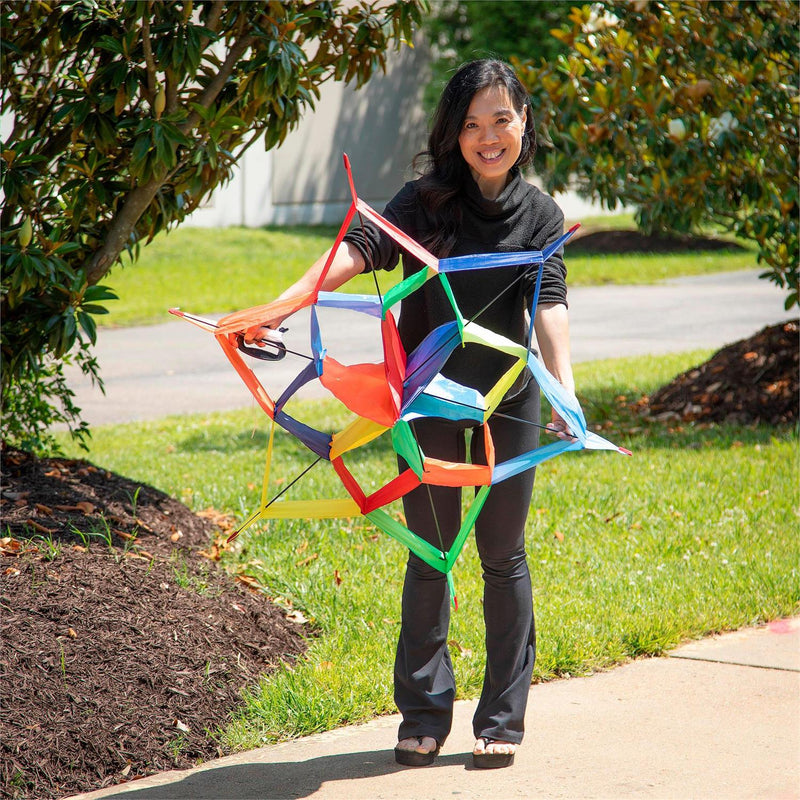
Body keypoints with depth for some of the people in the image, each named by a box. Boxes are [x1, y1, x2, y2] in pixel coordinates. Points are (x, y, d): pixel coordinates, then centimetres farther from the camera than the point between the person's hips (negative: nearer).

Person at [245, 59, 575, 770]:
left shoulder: (541, 216, -2)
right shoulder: (427, 200, -7)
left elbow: (550, 304, -16)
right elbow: (361, 249, -22)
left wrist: (566, 392, -34)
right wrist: (279, 307, -38)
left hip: (509, 402, 1)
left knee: (504, 557, 7)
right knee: (431, 556, 5)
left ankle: (503, 718, 17)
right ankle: (425, 715, 16)